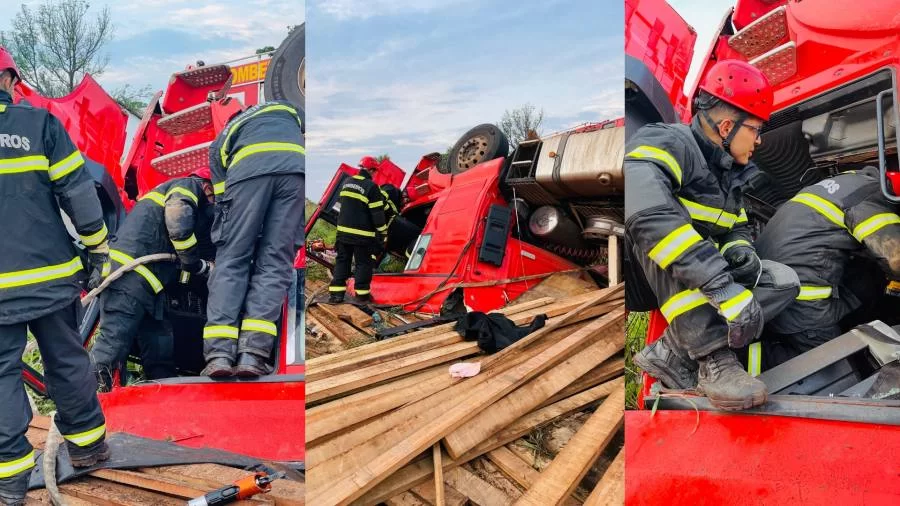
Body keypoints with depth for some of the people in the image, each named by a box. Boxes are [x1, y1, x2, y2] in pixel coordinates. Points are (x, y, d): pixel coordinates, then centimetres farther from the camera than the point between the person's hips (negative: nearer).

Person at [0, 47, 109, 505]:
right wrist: (96, 247, 5)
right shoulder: (40, 123, -3)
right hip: (52, 275, 1)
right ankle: (87, 444, 26)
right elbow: (77, 191, -5)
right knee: (67, 359, 15)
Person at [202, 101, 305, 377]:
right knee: (274, 261, 2)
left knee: (231, 259, 6)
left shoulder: (220, 141, 37)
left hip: (248, 170, 0)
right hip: (297, 168, 1)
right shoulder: (285, 108, 42)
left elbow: (222, 202, 32)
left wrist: (221, 243, 40)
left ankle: (220, 352, -8)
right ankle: (253, 353, -12)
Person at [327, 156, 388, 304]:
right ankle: (362, 294, 8)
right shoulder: (371, 187, -13)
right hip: (362, 234, -6)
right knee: (364, 263, 5)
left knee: (342, 261, 11)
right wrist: (383, 233, -6)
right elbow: (377, 213, -13)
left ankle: (336, 293, 8)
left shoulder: (347, 183, 9)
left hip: (343, 230, 6)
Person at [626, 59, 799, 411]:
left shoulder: (728, 172, 9)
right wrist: (724, 288, -46)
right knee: (666, 225, -36)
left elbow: (738, 229, 20)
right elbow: (647, 213, -42)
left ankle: (671, 353, -17)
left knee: (784, 282, -4)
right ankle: (714, 358, -34)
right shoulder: (667, 143, -21)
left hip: (695, 286, 8)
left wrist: (740, 251, -9)